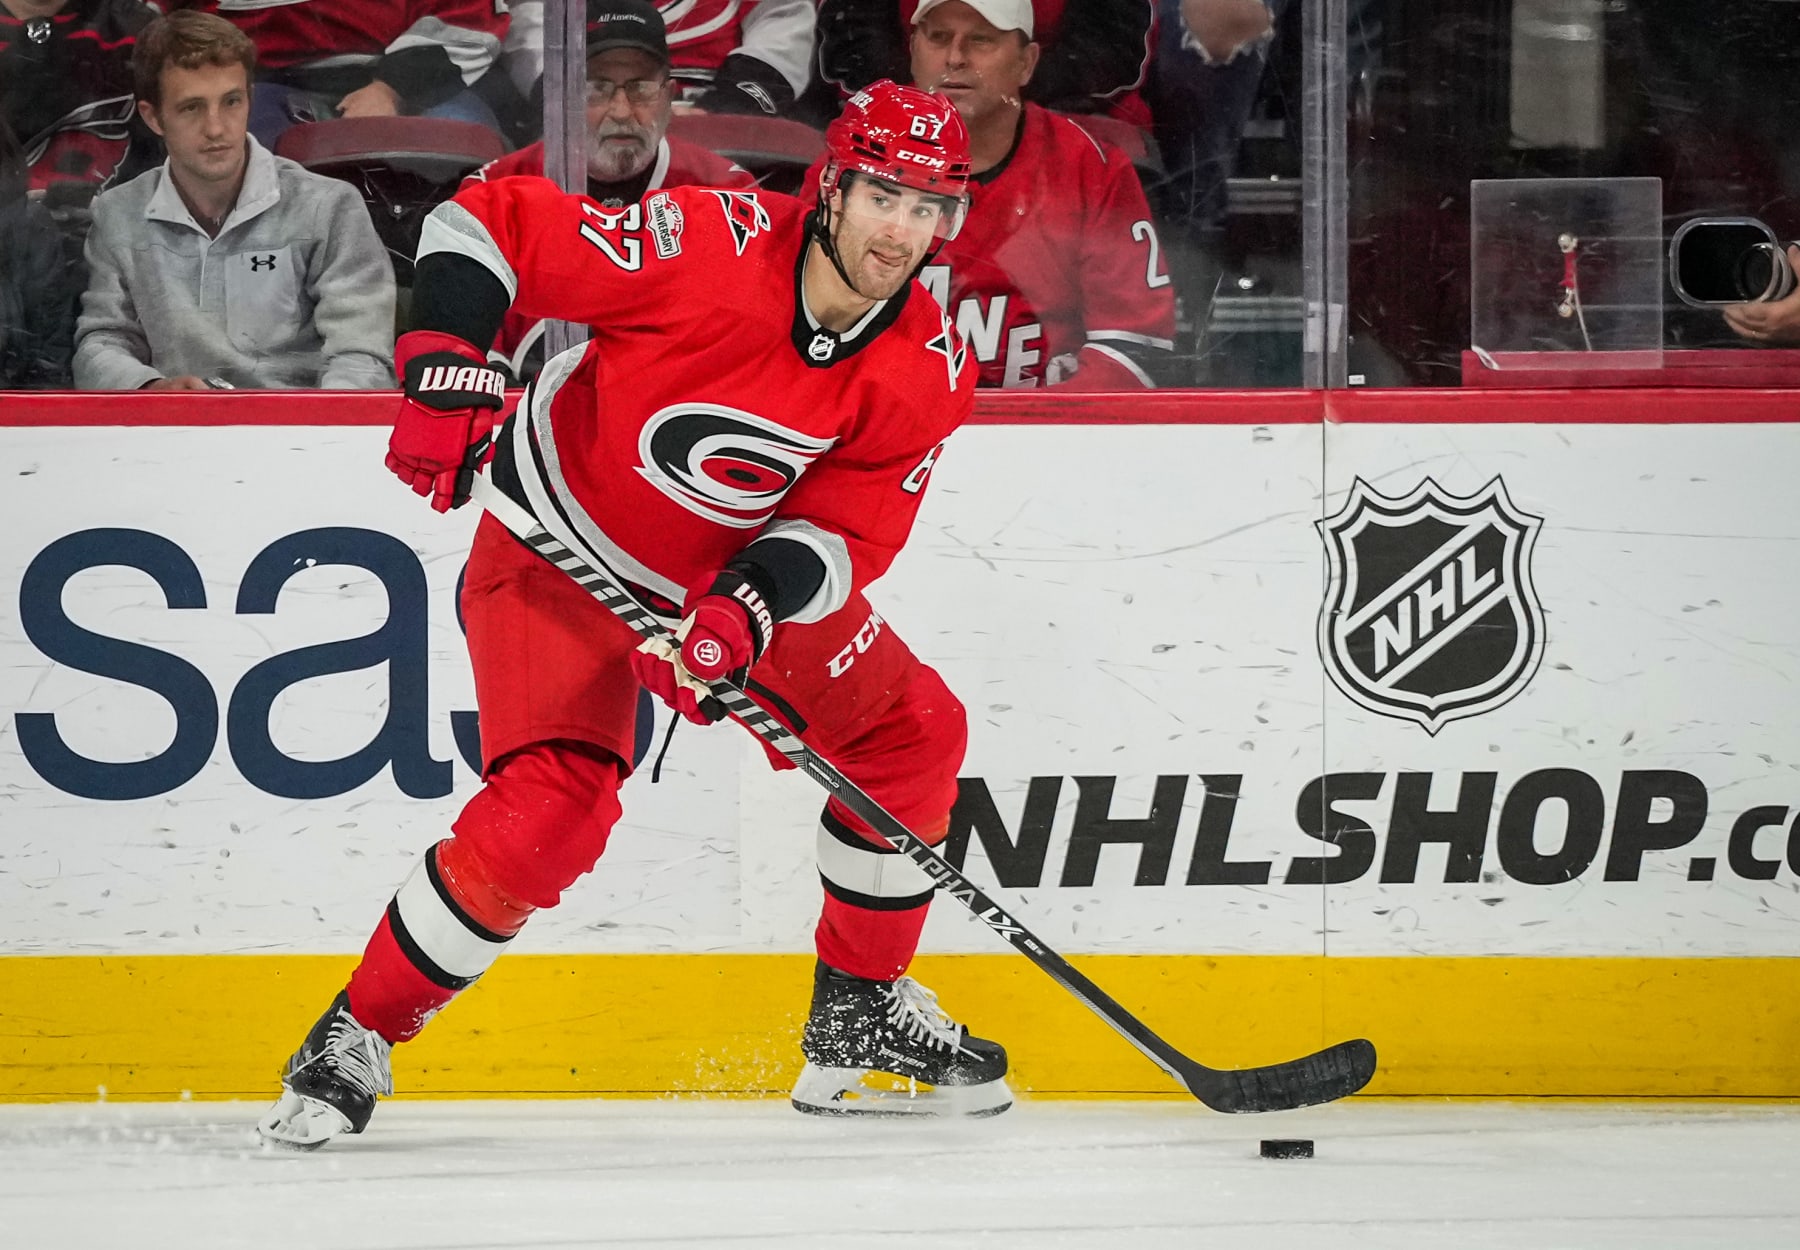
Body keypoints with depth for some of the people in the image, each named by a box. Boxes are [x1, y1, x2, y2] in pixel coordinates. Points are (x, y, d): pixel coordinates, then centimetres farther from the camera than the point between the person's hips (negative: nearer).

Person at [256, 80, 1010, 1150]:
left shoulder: (927, 371, -15)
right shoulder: (709, 247, -30)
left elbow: (847, 530, -15)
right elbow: (485, 223, -23)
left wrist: (743, 615, -32)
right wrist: (444, 372, -30)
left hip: (743, 571, 6)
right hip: (563, 558, -6)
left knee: (913, 730, 5)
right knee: (547, 816, -21)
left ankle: (860, 1021, 22)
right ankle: (355, 1040, -4)